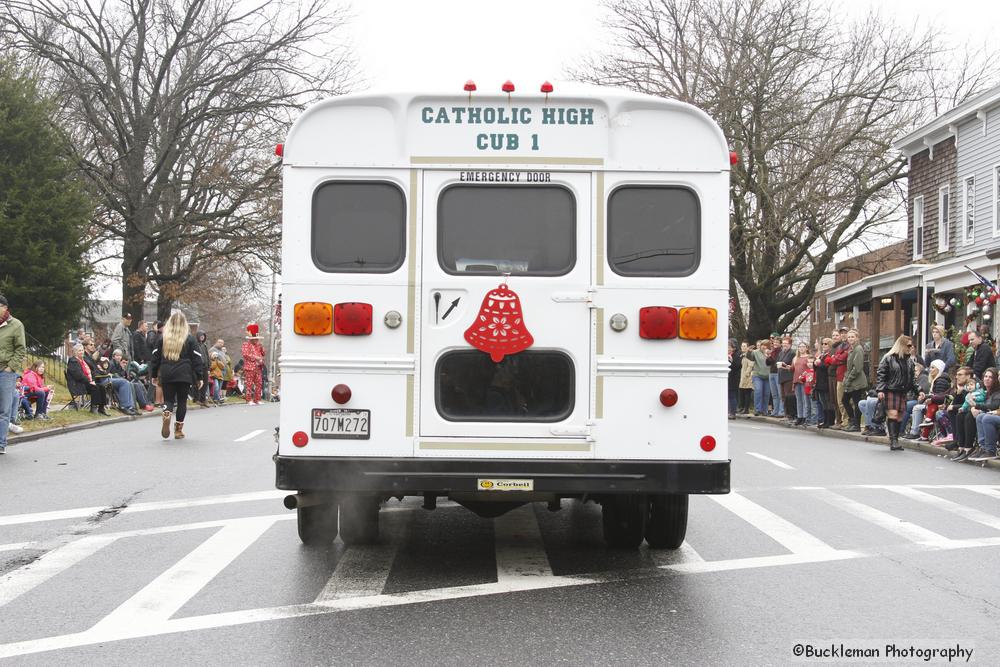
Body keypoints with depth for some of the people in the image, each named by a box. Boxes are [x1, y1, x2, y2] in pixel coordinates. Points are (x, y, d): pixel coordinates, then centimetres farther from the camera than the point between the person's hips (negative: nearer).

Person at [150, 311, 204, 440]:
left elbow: (156, 357, 9)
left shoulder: (163, 338, 6)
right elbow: (196, 358, -2)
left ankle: (167, 414, -24)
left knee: (168, 399, 9)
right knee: (182, 401, 9)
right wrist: (199, 377, 2)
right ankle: (178, 429, 8)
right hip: (184, 375, -1)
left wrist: (154, 375, 17)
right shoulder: (190, 339, -1)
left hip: (166, 375, 1)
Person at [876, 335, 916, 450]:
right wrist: (880, 390, -16)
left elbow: (912, 378, 22)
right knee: (892, 415, -14)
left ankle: (895, 441, 11)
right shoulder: (888, 358, -4)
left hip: (903, 392, 6)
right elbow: (880, 374, -7)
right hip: (891, 391, -6)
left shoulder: (909, 361, 15)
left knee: (900, 417, 5)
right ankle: (893, 440, -17)